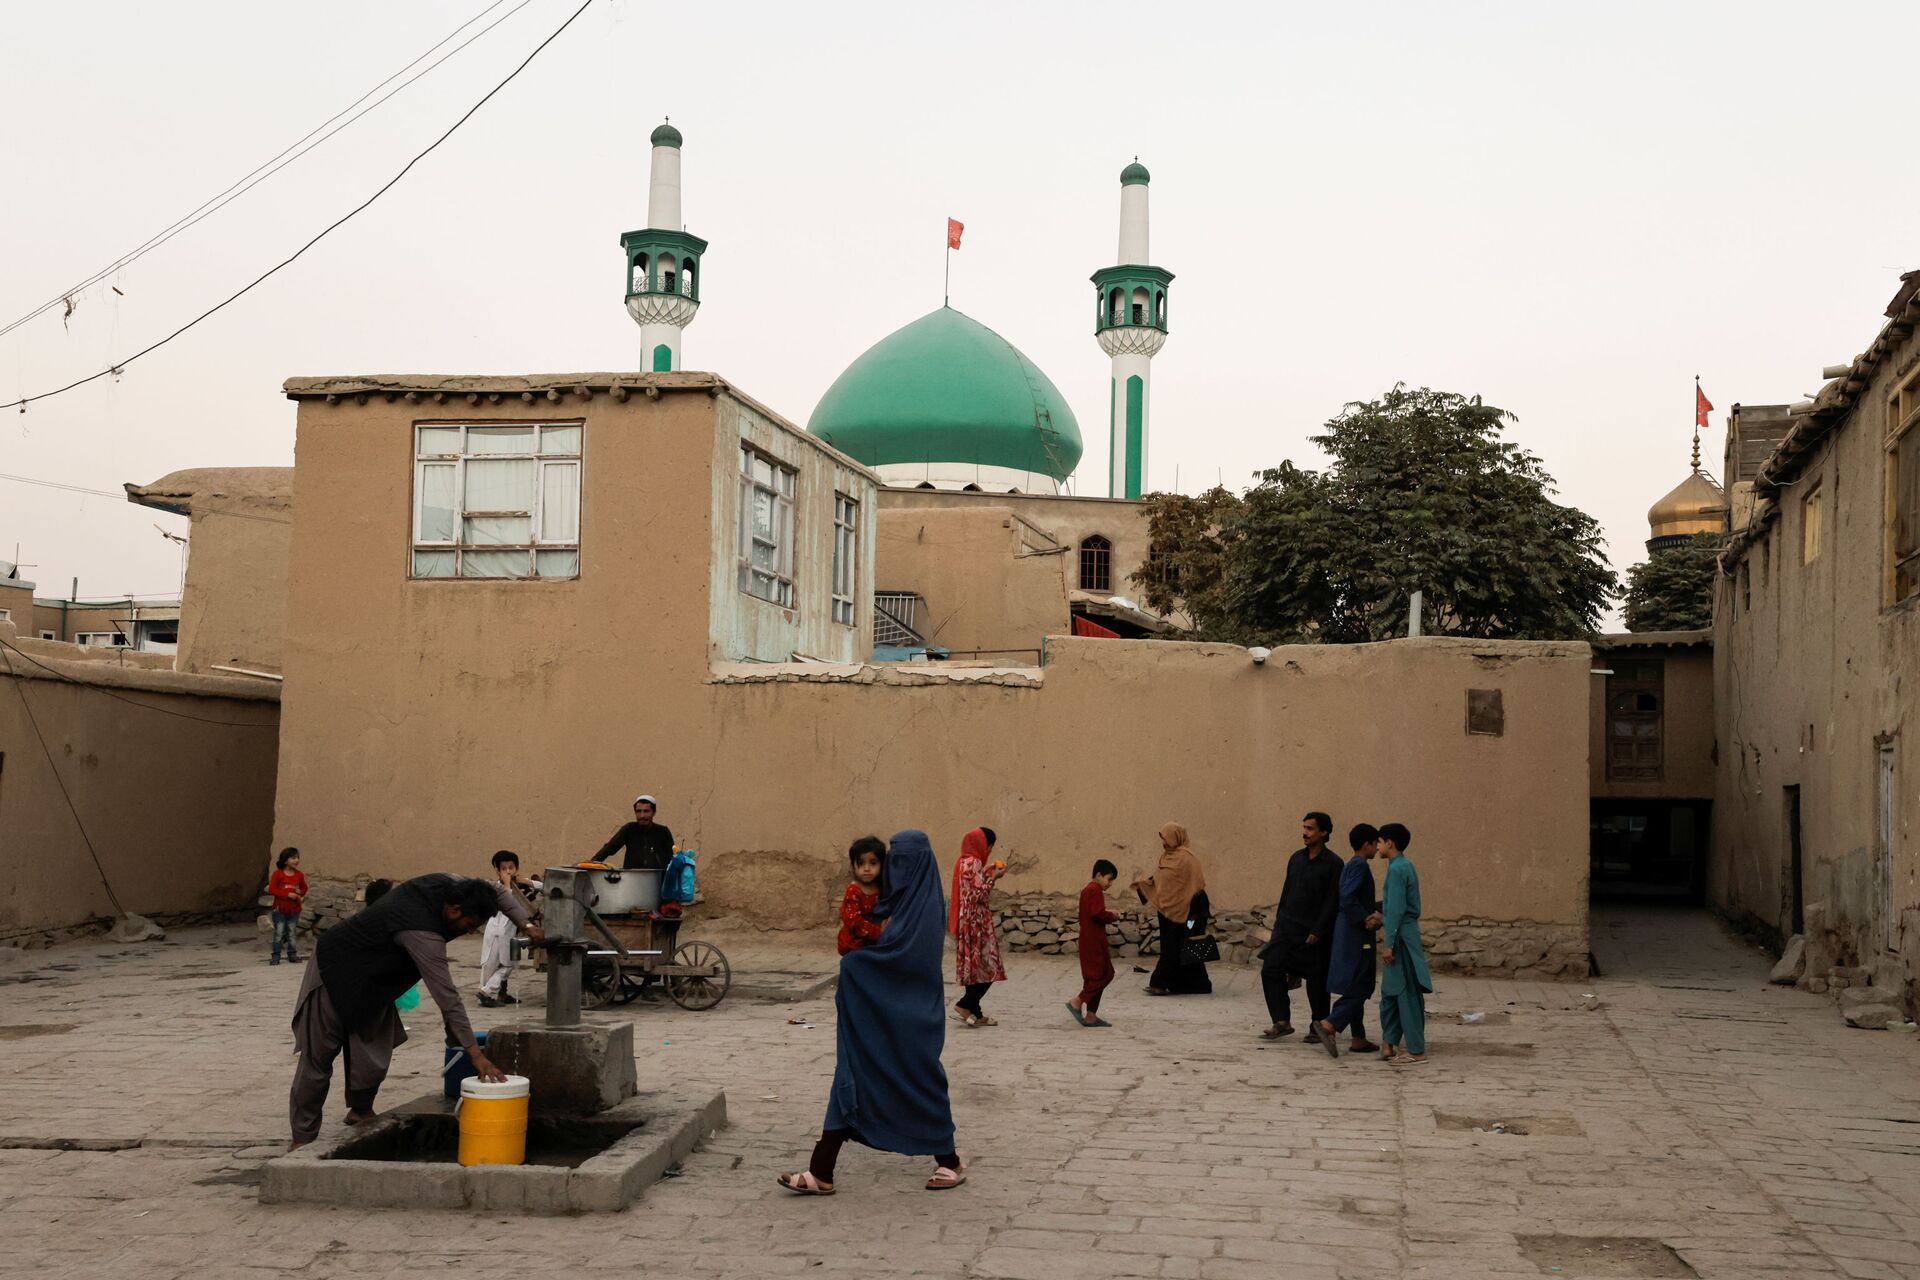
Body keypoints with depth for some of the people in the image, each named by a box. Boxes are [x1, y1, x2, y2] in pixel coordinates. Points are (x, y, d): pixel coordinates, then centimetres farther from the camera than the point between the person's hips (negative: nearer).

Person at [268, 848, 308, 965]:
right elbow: (272, 889, -12)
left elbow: (304, 887, 19)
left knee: (291, 933, 10)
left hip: (294, 909, 3)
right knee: (278, 933, -2)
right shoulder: (278, 873, -8)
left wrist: (301, 894, -4)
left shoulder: (299, 875, 5)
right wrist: (287, 894, -19)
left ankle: (292, 954, 17)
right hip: (280, 908, -3)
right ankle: (276, 956, 3)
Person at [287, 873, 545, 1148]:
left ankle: (360, 1111, 32)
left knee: (372, 1059, 10)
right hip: (337, 973, -9)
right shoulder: (423, 934, -37)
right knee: (318, 1059, 0)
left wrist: (526, 924, -4)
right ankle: (303, 1138, 9)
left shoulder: (446, 883, -15)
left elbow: (495, 889, 6)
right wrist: (475, 1053, -34)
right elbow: (447, 998, -36)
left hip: (372, 981, 9)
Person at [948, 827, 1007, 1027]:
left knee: (977, 967, 11)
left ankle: (974, 1013, 11)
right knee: (987, 968, -6)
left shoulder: (965, 862, 14)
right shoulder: (973, 863, -15)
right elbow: (979, 894, -20)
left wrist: (988, 873, 13)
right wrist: (993, 877, -10)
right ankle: (965, 1005, -8)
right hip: (977, 924, -10)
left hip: (969, 924, 10)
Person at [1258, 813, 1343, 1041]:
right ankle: (1282, 1021, 3)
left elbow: (1332, 901, -12)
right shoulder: (1296, 858, 10)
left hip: (1314, 931, -6)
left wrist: (1317, 931, -16)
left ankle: (1318, 1027, 17)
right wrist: (1279, 921, 13)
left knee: (1317, 980, 3)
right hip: (1288, 926, 6)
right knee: (1270, 969, -3)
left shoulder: (1333, 863, -9)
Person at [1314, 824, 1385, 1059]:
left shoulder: (1352, 865, 16)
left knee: (1357, 987, 12)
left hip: (1349, 933, 10)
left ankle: (1359, 1039, 14)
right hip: (1356, 934, -10)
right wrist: (1366, 919, -19)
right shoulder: (1360, 865, -13)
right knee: (1360, 986, -11)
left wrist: (1374, 913, 12)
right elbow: (1347, 897, -25)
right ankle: (1329, 1024, -22)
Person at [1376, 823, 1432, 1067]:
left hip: (1402, 937, -10)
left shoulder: (1397, 869, -17)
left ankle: (1416, 1050, 0)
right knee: (1390, 992, 14)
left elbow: (1396, 909, -20)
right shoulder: (1404, 866, 13)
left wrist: (1389, 943, -19)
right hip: (1404, 935, 10)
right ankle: (1391, 1043, 21)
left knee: (1406, 993, -4)